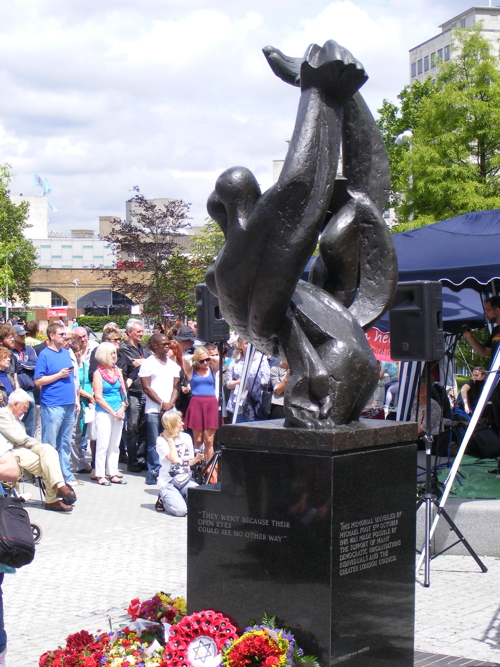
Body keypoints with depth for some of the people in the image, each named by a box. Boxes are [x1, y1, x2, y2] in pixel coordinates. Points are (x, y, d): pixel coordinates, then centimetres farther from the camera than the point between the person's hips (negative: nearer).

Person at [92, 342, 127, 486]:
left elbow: (123, 392, 11)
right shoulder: (98, 373, -5)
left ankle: (113, 473, 14)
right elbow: (98, 396, -9)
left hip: (118, 413, 5)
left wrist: (122, 408, -4)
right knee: (103, 444, -4)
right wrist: (113, 412, -12)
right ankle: (100, 475, 1)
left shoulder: (118, 371, 10)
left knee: (115, 444, 8)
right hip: (104, 413, -5)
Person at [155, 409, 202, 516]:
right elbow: (174, 459, -22)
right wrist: (170, 440, -16)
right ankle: (163, 500, 6)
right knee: (180, 510, -26)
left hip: (185, 480, 5)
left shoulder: (186, 437, 7)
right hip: (168, 483, -5)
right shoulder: (161, 441, -10)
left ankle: (181, 497, 8)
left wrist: (195, 460, -4)